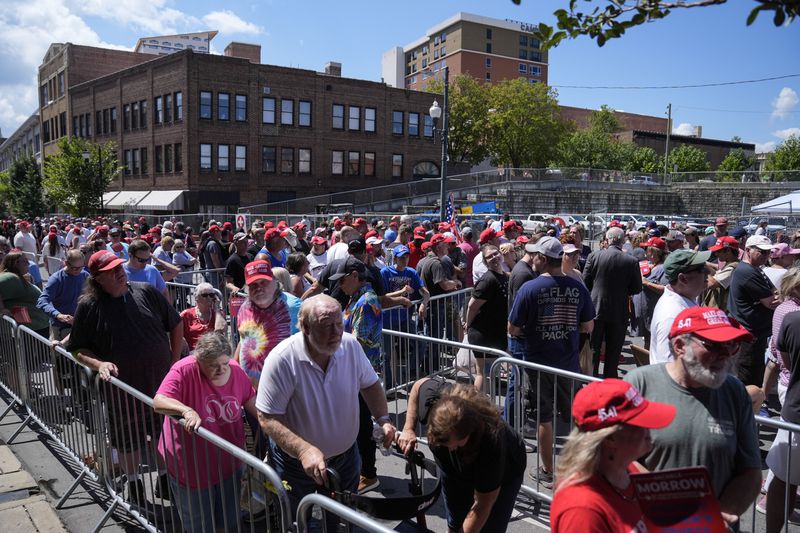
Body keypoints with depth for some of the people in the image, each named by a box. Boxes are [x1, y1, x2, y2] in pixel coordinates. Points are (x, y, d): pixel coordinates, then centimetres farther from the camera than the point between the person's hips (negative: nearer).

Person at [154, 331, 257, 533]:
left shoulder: (236, 371, -9)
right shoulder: (184, 370, -23)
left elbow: (251, 402, 4)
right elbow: (158, 402, -30)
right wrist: (186, 410, -47)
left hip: (229, 462, 4)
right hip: (191, 465, -4)